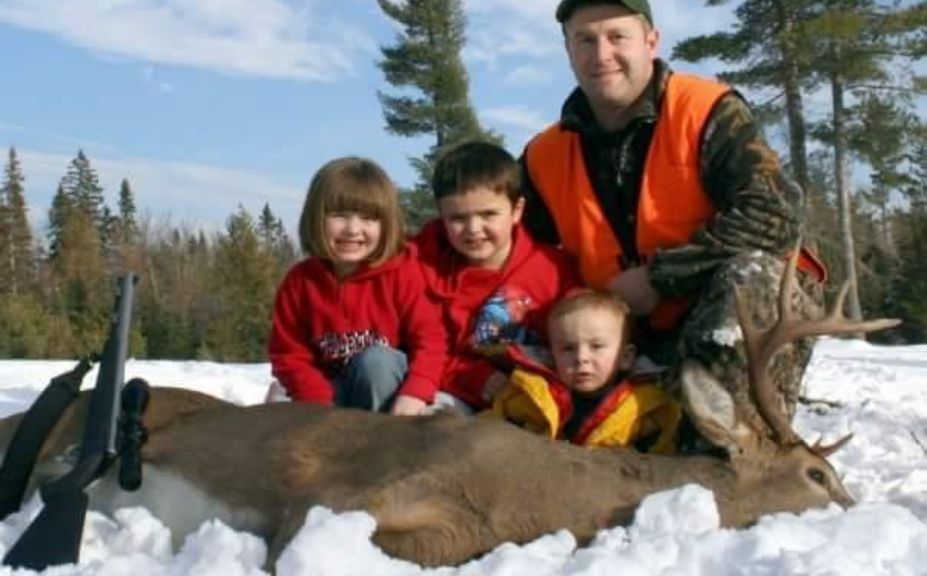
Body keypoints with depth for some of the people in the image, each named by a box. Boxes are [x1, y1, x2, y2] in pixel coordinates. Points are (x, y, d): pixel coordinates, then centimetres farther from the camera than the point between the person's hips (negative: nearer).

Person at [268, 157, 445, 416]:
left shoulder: (401, 271, -14)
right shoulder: (299, 281, -8)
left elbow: (429, 337, -18)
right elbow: (289, 353, -5)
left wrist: (415, 392, -34)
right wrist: (319, 402, -20)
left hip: (389, 385, -2)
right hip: (332, 388, 2)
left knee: (374, 360, -33)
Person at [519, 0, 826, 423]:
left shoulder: (705, 110, -12)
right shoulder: (544, 157, 3)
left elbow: (774, 216, -23)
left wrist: (658, 277, -21)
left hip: (758, 301, -5)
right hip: (642, 335, 6)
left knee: (748, 276, -36)